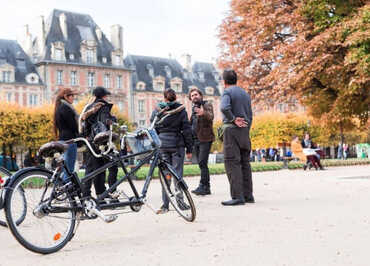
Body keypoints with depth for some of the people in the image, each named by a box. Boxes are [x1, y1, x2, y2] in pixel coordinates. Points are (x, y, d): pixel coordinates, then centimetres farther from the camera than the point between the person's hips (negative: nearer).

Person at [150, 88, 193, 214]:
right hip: (177, 144, -1)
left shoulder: (157, 111, 3)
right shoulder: (181, 110, -1)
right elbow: (186, 130, -1)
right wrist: (189, 148, 5)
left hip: (162, 144, 1)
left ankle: (165, 205, 4)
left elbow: (153, 129, 6)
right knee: (177, 173, 4)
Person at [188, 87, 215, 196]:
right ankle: (207, 187, 9)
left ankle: (203, 186, -18)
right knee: (201, 164, 6)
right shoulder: (193, 109, 22)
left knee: (202, 163, -16)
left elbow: (211, 117, -19)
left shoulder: (207, 105, 0)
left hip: (205, 139, -7)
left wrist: (203, 113, -40)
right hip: (195, 139, 7)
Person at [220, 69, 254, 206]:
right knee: (245, 162, 11)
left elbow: (224, 108, -26)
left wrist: (233, 119, -13)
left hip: (232, 129, -7)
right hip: (245, 129, 7)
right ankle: (248, 195, 14)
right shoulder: (245, 93, 18)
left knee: (232, 163, -8)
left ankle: (237, 196, -12)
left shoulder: (227, 92, -5)